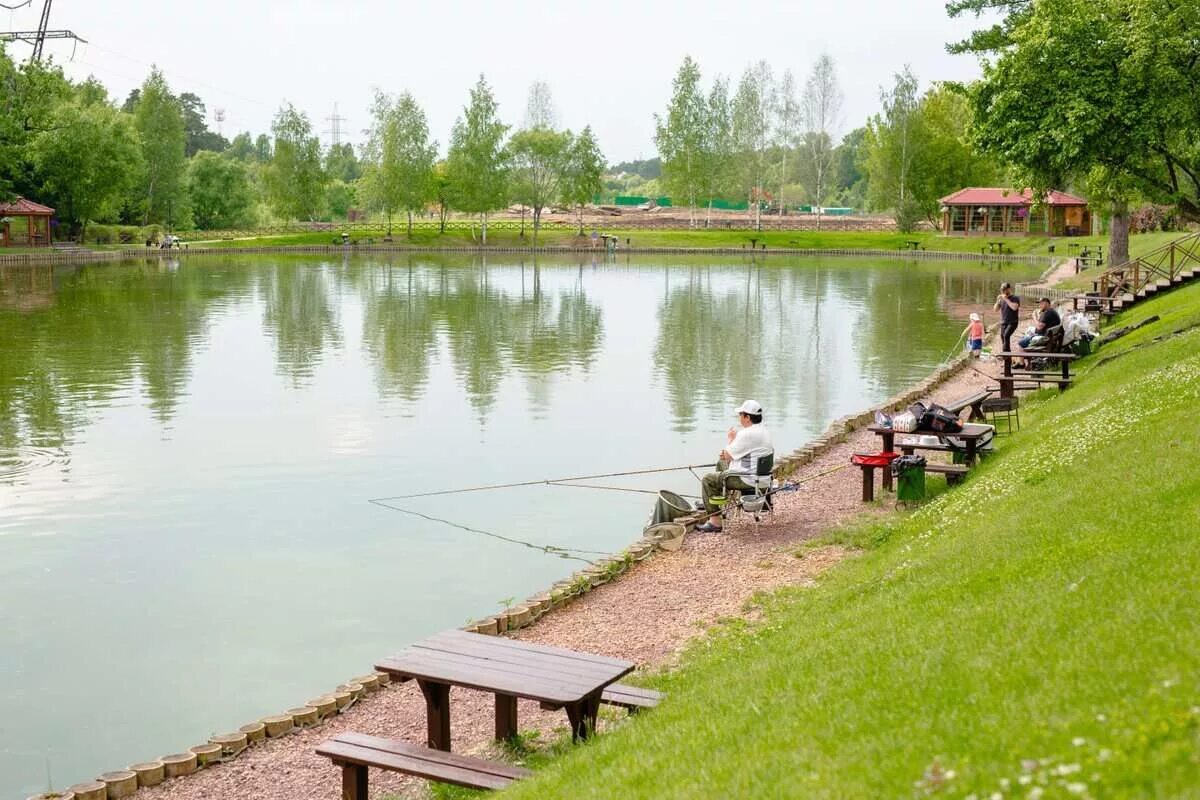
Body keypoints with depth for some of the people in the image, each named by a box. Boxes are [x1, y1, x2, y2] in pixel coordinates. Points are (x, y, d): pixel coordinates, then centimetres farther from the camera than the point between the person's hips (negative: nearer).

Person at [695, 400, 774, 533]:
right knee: (721, 463, 29)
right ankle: (716, 501, 38)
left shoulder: (747, 434, -26)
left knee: (707, 480, -5)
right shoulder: (764, 430, 7)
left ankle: (715, 521, -6)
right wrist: (728, 453, 6)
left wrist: (732, 439, -1)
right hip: (759, 472, 10)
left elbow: (727, 455, -19)